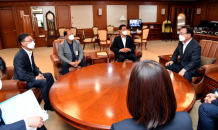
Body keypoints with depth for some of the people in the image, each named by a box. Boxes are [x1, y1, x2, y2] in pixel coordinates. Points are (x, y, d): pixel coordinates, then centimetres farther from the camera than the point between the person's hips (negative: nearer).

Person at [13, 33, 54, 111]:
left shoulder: (30, 52, 0)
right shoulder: (19, 56, -27)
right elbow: (22, 76, -29)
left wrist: (39, 73, -4)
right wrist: (35, 78, -22)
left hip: (31, 75, 10)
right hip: (22, 81, -10)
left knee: (49, 75, 9)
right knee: (43, 82, -27)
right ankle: (48, 105, -10)